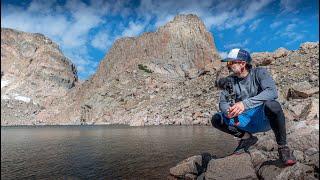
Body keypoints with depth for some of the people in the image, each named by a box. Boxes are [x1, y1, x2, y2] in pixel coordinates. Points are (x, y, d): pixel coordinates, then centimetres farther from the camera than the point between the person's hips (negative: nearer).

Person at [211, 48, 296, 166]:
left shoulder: (259, 73, -11)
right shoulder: (230, 80, 0)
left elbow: (272, 92, -29)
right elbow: (222, 102, -5)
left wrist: (245, 103, -42)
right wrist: (228, 111, -30)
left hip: (264, 118, -4)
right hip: (246, 121, 4)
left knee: (272, 105, -36)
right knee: (216, 119, -13)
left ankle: (282, 146, -15)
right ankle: (247, 137, 5)